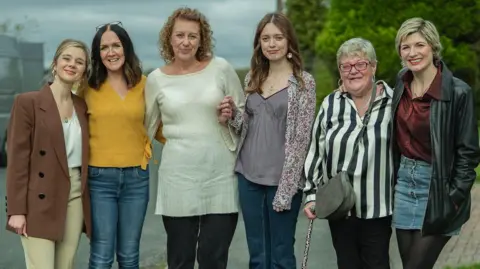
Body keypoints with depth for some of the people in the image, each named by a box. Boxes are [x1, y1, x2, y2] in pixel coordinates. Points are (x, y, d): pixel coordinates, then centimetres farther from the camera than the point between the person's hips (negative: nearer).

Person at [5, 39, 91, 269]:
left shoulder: (82, 106, 11)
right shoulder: (27, 102, -5)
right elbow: (17, 158, -9)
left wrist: (88, 202, 11)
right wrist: (16, 210, -13)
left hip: (75, 197, 5)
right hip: (39, 201, -5)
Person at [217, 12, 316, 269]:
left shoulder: (303, 82, -5)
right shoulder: (252, 78, 10)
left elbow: (301, 139, -9)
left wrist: (285, 190, -14)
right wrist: (233, 115, -5)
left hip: (283, 180, -5)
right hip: (249, 176, 5)